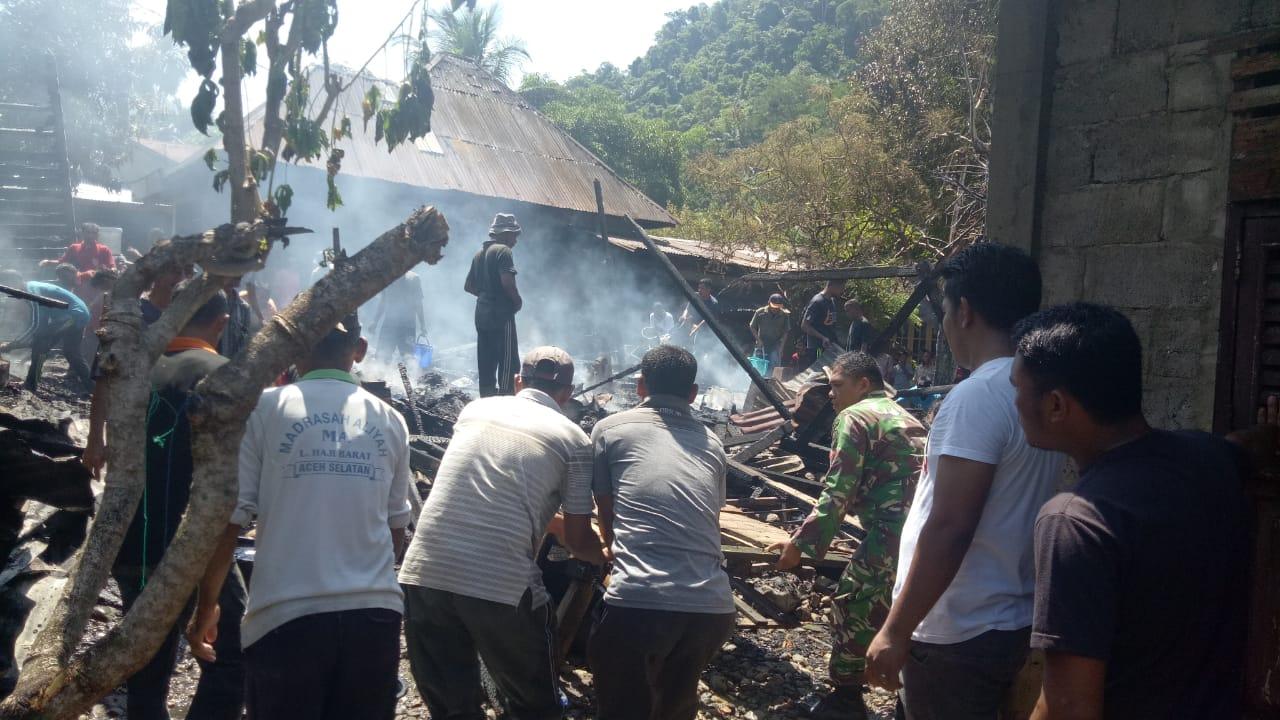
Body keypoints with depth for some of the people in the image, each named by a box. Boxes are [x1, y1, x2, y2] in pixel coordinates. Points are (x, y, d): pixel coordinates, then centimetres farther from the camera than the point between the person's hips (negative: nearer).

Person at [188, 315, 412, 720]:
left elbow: (227, 520, -3)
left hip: (288, 615, -3)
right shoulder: (390, 421, 8)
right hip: (375, 613, 3)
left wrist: (205, 608, 11)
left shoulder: (265, 410, -2)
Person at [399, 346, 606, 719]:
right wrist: (611, 558, 30)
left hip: (424, 573, 4)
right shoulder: (573, 439, 5)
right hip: (503, 586, -4)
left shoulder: (474, 409, 17)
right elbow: (578, 541, 7)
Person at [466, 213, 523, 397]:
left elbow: (469, 286, 22)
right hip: (501, 314, -9)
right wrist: (518, 301, -7)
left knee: (486, 365, 9)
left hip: (482, 313, 9)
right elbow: (507, 282, -22)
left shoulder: (480, 254, 17)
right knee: (509, 363, -8)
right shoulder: (502, 250, -9)